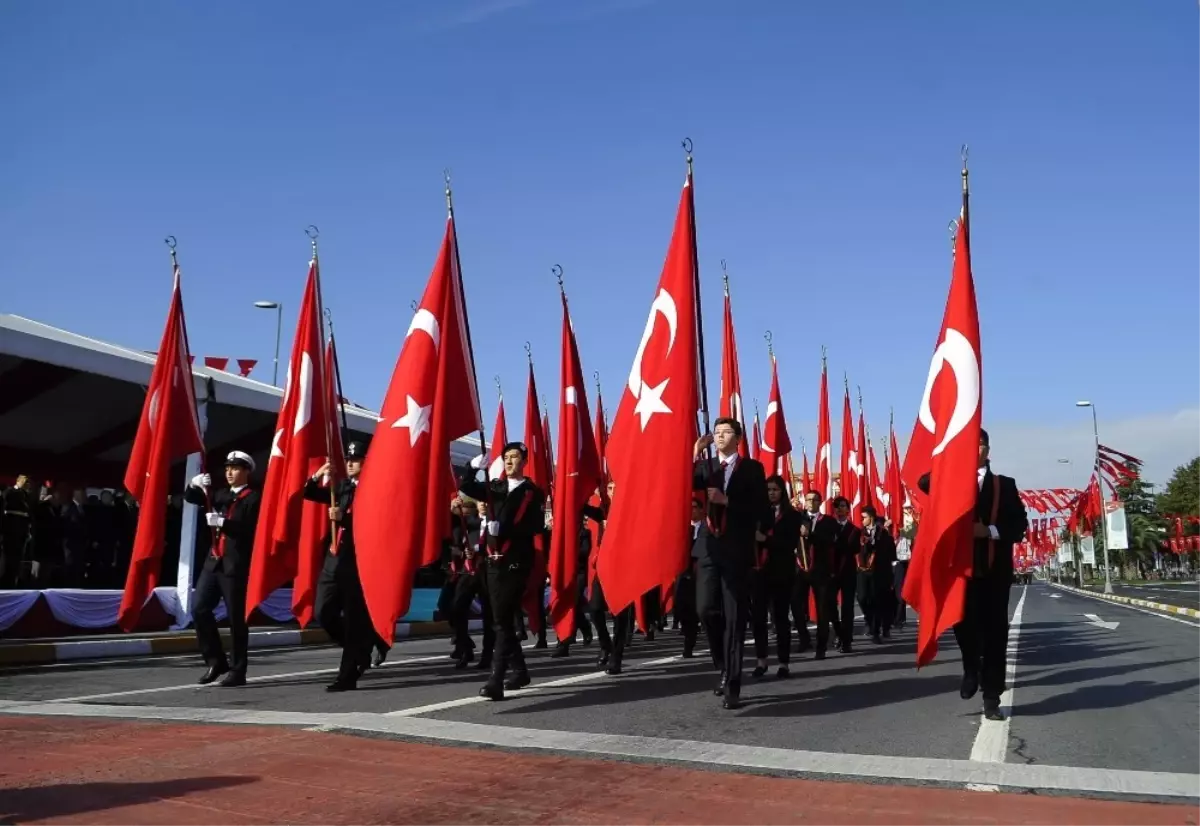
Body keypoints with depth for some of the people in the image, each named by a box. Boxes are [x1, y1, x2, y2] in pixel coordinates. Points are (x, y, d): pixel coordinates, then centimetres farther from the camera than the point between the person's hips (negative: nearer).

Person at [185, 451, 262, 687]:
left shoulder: (254, 498, -4)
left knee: (236, 618, -3)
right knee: (200, 609, 3)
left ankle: (238, 671, 6)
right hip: (214, 561, 7)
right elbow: (190, 498, 17)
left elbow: (251, 529, -15)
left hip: (236, 565, -7)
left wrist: (223, 522, -24)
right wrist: (195, 484, -4)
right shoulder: (222, 495, 18)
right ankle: (216, 661, 15)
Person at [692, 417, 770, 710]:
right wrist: (696, 453, -10)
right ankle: (726, 667, 19)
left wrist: (727, 500, -13)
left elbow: (762, 508, -5)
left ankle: (732, 686, 3)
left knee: (734, 617, -2)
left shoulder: (752, 468, 3)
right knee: (707, 609, -5)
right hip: (710, 547, 3)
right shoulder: (706, 466, 13)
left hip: (738, 549, -3)